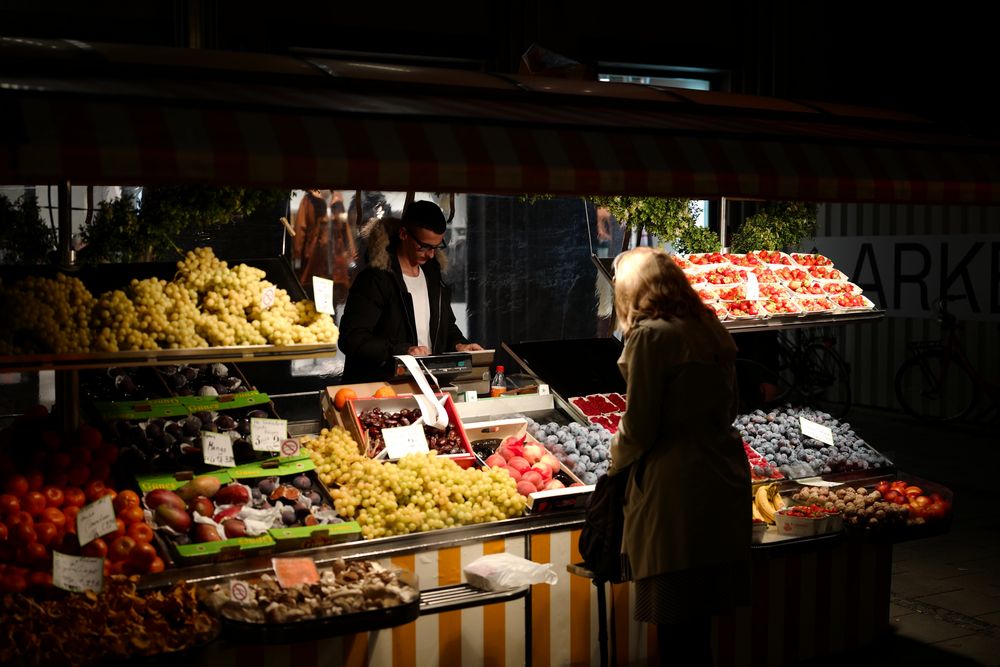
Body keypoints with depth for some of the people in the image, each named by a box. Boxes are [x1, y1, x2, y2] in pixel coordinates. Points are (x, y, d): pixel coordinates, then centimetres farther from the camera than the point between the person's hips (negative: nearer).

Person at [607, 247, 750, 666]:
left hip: (677, 487, -8)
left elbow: (639, 427, -11)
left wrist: (616, 462, 7)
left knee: (677, 631, 1)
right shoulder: (710, 329, 10)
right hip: (722, 478, 8)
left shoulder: (651, 335, -13)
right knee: (698, 621, 17)